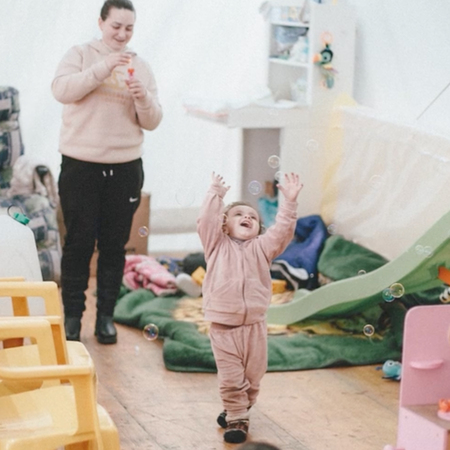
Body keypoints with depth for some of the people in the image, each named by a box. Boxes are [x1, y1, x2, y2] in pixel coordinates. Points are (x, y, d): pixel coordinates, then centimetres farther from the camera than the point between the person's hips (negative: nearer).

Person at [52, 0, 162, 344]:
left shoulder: (141, 67, 9)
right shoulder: (81, 55, 1)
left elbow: (152, 122, 6)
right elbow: (61, 90, -16)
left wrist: (144, 98, -15)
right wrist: (103, 67, -23)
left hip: (125, 168, 2)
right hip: (81, 165, -2)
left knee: (114, 244, 6)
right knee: (79, 242, 2)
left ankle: (106, 315, 15)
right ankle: (73, 314, 12)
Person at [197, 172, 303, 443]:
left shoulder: (261, 248, 8)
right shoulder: (218, 245, 5)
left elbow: (283, 231, -4)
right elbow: (206, 222, -8)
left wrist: (290, 202, -13)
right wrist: (216, 194, -8)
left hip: (254, 324, 2)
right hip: (223, 325, -2)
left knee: (253, 375, 11)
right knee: (231, 377, -2)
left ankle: (240, 409, 33)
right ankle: (236, 418, 12)